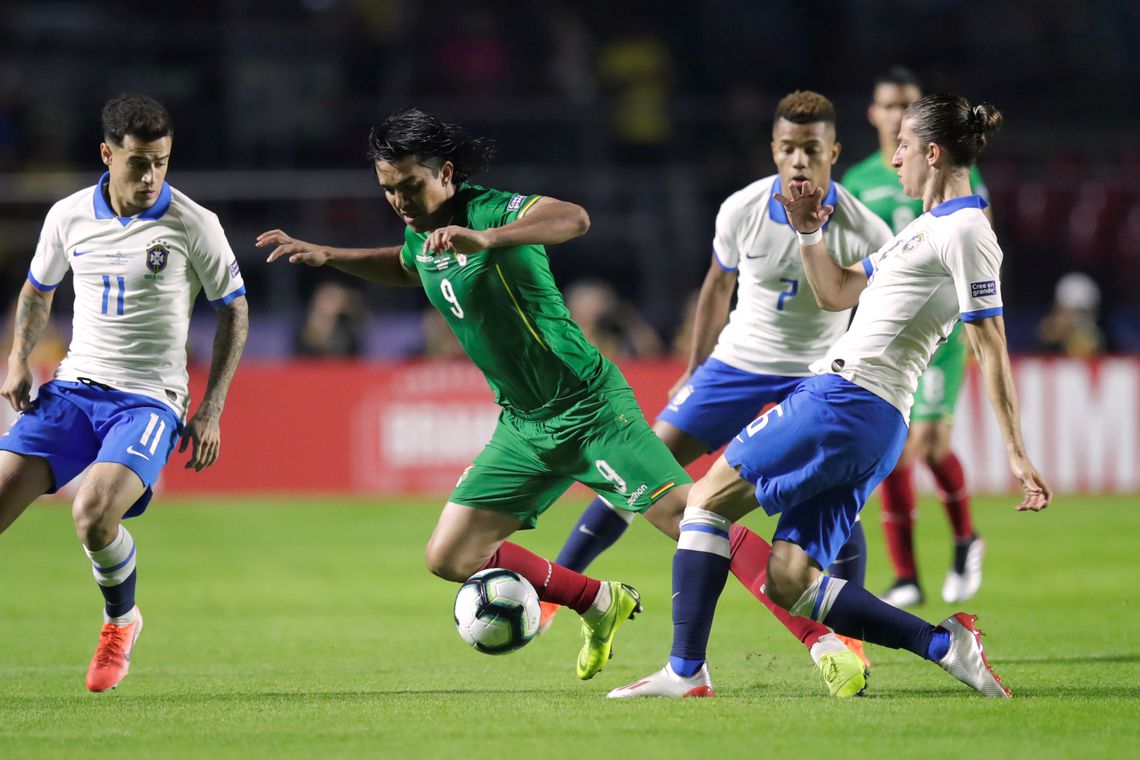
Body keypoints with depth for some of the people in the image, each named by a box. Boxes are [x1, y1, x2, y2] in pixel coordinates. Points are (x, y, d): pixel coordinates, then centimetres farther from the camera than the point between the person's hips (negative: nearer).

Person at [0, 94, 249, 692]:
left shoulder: (193, 226, -6)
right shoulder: (68, 217, 3)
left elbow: (234, 311, 4)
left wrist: (211, 410, -1)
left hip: (149, 401, -4)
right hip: (72, 389, 4)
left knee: (94, 515, -28)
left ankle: (121, 621, 2)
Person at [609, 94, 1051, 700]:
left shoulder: (963, 232, -7)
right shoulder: (930, 226, 23)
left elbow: (991, 348, -12)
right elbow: (836, 293, 32)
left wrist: (1016, 455, -16)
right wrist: (809, 233, 18)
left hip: (845, 398, -9)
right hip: (875, 425, 9)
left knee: (708, 498, -3)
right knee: (788, 583, 1)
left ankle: (685, 669, -7)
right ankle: (945, 644, -5)